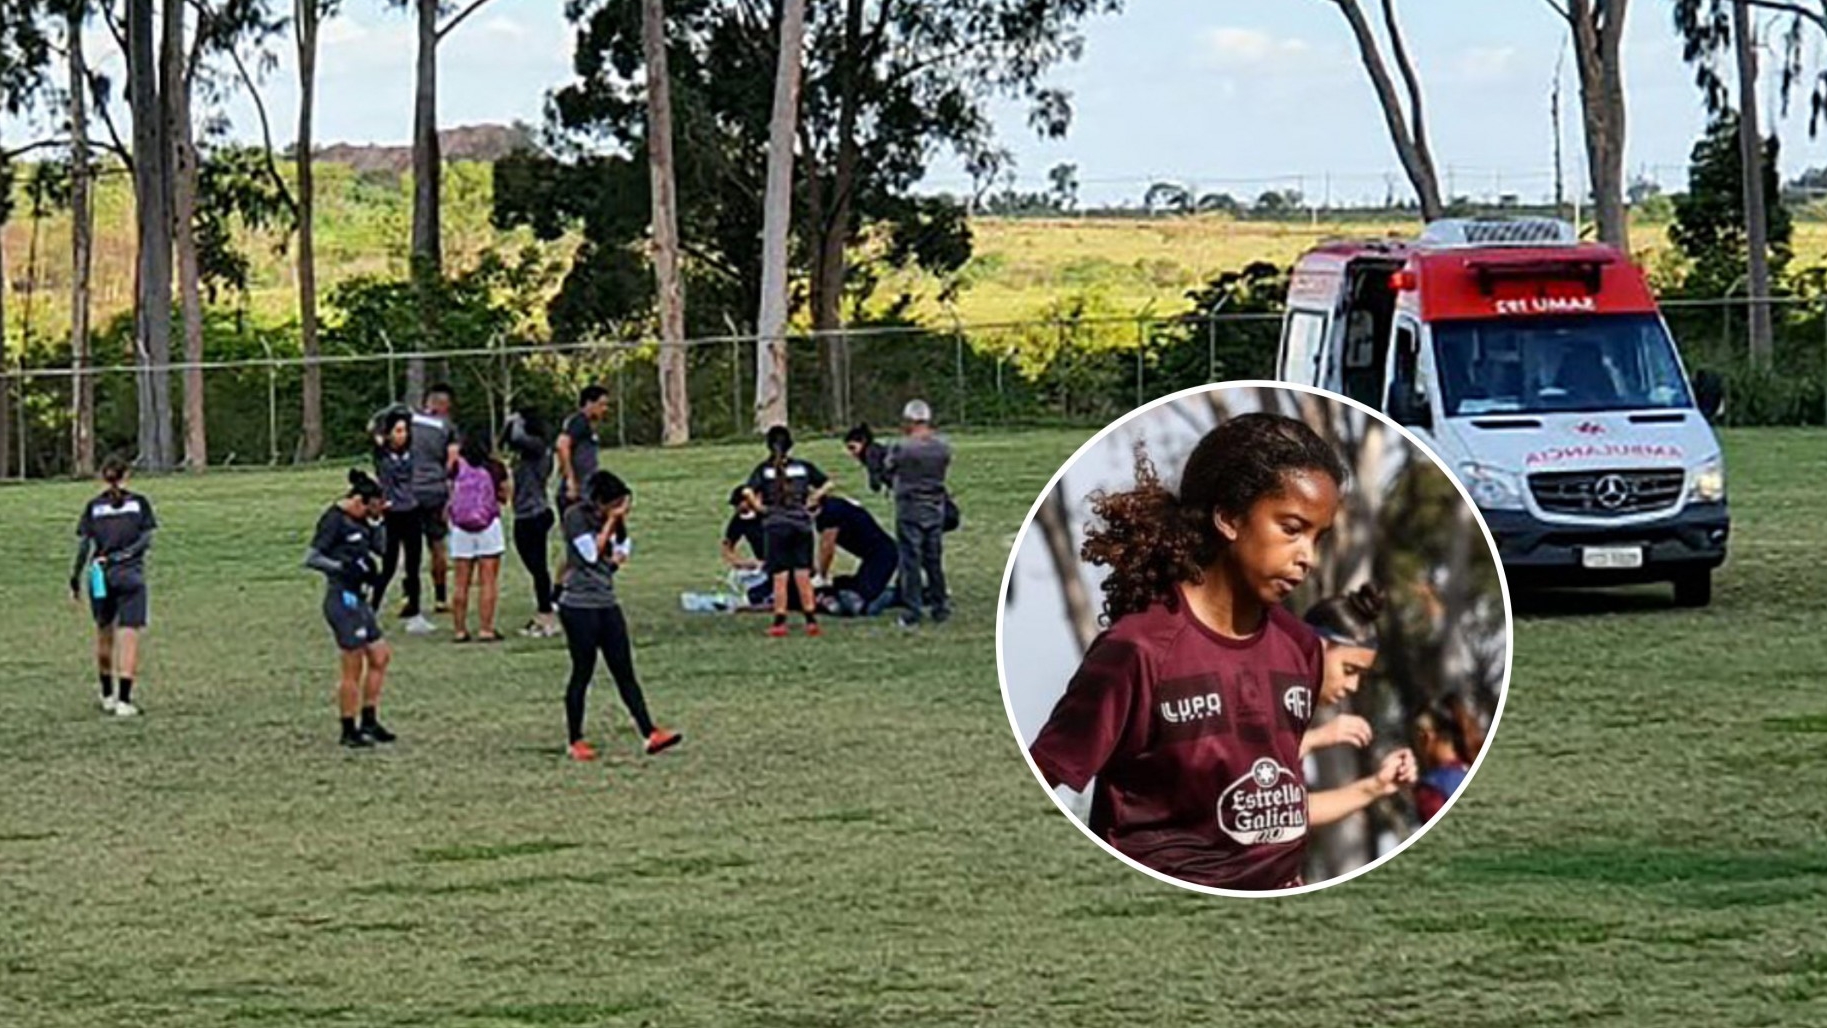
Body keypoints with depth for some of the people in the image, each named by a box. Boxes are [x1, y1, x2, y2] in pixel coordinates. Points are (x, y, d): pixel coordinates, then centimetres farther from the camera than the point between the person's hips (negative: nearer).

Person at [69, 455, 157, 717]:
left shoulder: (93, 507, 3)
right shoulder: (139, 503, 2)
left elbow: (84, 546, -1)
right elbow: (146, 539, -5)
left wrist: (75, 580, 2)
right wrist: (123, 554, -5)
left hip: (100, 577, 2)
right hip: (130, 576, -2)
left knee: (104, 635, 17)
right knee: (129, 638, -4)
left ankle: (107, 696, 27)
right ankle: (124, 701, -13)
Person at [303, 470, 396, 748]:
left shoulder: (358, 520, 11)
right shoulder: (335, 521, -14)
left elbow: (380, 548, 16)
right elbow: (311, 558, -18)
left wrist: (377, 520, 4)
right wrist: (343, 566, -24)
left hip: (357, 599, 10)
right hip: (342, 598, -10)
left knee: (380, 656, 13)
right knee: (353, 668, -4)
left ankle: (369, 722, 22)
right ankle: (349, 731, 4)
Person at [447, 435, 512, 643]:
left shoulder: (458, 467, 0)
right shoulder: (494, 468, -1)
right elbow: (506, 496, 7)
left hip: (460, 528, 2)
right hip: (488, 526, -2)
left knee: (461, 584, 8)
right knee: (488, 582, 1)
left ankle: (460, 629, 8)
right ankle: (485, 629, -3)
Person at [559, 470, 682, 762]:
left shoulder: (611, 519, 9)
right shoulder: (575, 517, -11)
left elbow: (622, 552, 16)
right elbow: (591, 552, -17)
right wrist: (610, 522, -14)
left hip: (607, 605, 7)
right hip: (579, 607, -7)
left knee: (625, 672, 2)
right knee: (583, 673, 0)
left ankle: (650, 733, -4)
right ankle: (575, 741, 10)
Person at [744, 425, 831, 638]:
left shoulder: (764, 469, -3)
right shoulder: (803, 467, 4)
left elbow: (749, 492, -17)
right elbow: (827, 484, 3)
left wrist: (760, 508, -2)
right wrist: (810, 502, 7)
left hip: (776, 526, -2)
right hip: (801, 524, 2)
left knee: (780, 576, 1)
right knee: (803, 575, 7)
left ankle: (780, 622, 1)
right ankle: (811, 619, 8)